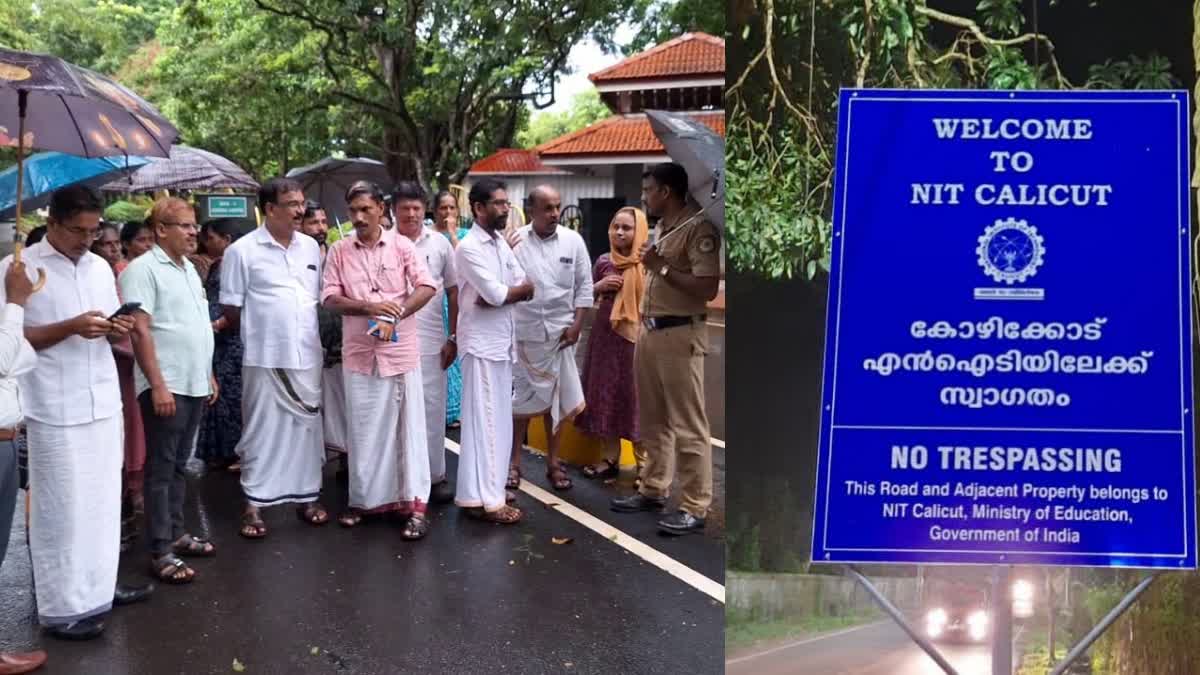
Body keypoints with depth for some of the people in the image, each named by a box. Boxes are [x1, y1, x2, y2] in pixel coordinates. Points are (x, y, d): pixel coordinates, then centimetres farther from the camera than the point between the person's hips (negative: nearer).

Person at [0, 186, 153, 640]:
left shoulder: (101, 267, 11)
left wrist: (116, 330, -5)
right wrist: (71, 327, -20)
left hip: (103, 402, 6)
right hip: (55, 410, -6)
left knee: (102, 500, 13)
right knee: (61, 508, 1)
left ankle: (99, 586, 27)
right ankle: (61, 607, 10)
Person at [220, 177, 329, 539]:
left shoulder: (311, 247, 8)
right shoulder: (242, 251, -7)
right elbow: (232, 311, -3)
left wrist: (304, 333, 10)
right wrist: (261, 332, 4)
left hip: (306, 355, 5)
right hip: (264, 357, -4)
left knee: (307, 425, 11)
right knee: (261, 429, 3)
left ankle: (307, 494, 23)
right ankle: (254, 502, 13)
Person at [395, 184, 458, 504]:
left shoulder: (440, 243, 3)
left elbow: (453, 292, 7)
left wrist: (453, 337, 4)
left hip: (431, 341, 1)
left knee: (432, 407, 7)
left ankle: (436, 474, 17)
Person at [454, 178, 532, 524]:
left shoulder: (501, 243, 13)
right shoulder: (469, 247, -13)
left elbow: (527, 289, 6)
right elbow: (496, 293, -20)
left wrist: (500, 294, -12)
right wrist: (519, 289, -2)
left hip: (502, 339, 8)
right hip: (481, 341, -8)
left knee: (497, 417, 12)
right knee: (484, 418, -5)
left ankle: (489, 488, 21)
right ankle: (483, 499, 0)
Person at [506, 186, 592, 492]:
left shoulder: (573, 240, 0)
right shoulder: (514, 240, -5)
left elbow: (584, 285, 2)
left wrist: (576, 325, -4)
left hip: (560, 332, 2)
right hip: (523, 331, -1)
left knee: (557, 399, 10)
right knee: (520, 398, 7)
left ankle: (553, 462, 22)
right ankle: (514, 461, 18)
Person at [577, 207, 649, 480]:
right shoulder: (603, 261, 7)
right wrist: (598, 286, -3)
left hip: (635, 337, -5)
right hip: (605, 335, 5)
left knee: (636, 398, -2)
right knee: (606, 394, 10)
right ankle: (610, 458, 22)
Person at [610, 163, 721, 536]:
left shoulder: (698, 228, -13)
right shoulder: (662, 227, 15)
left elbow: (707, 288, -20)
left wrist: (661, 267, -17)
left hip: (680, 335, -9)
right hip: (650, 331, 9)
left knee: (687, 424, -4)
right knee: (652, 420, 15)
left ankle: (695, 507, 1)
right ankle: (653, 490, 26)